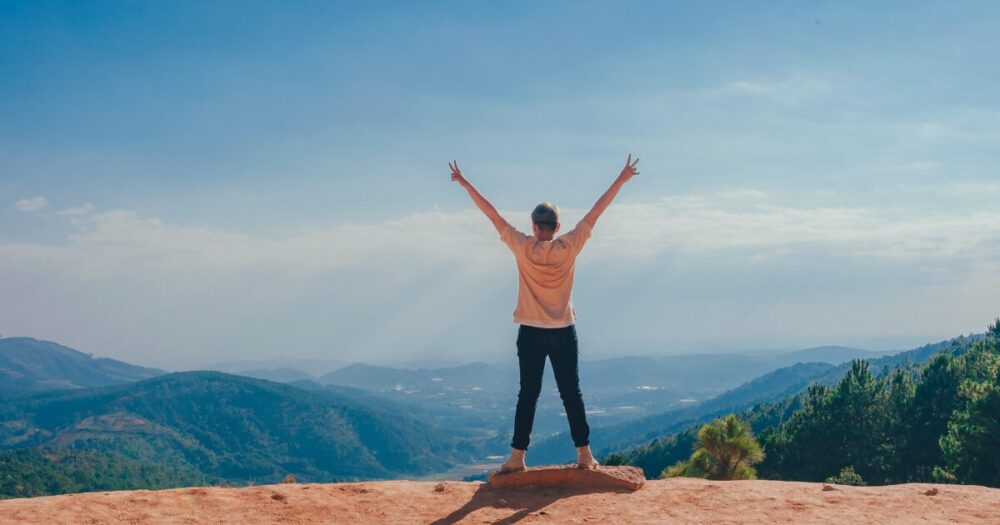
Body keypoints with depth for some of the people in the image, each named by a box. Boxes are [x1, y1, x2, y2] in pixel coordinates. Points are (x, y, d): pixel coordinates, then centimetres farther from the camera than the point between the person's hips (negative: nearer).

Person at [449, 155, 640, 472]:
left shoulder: (523, 248, -7)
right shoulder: (569, 247, -5)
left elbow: (493, 215, -3)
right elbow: (596, 212, 0)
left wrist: (466, 185, 3)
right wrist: (621, 180, 7)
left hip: (531, 333, -1)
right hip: (564, 332, 1)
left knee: (528, 395, 3)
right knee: (571, 393, 6)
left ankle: (517, 456, 3)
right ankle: (584, 454, 7)